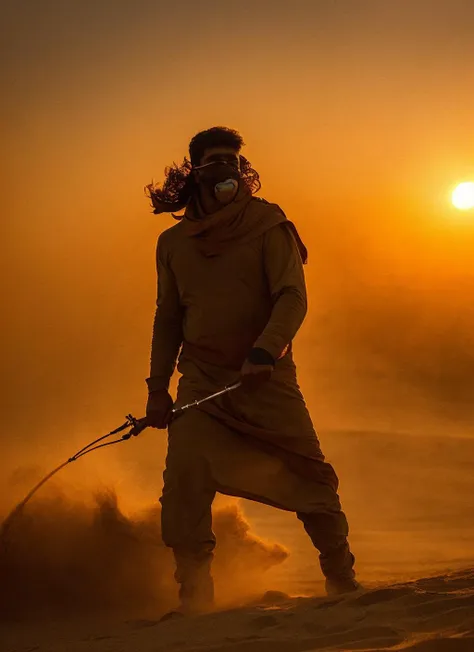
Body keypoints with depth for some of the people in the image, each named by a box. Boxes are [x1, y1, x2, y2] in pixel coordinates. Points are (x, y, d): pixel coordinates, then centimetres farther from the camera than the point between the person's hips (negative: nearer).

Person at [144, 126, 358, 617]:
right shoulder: (174, 241, 8)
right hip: (202, 380, 2)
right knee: (184, 487, -14)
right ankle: (194, 599, -5)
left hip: (266, 377, -2)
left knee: (310, 479, -1)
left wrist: (265, 351, -28)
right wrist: (157, 388, 10)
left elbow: (292, 297, -11)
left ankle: (342, 581, 17)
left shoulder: (268, 224, -1)